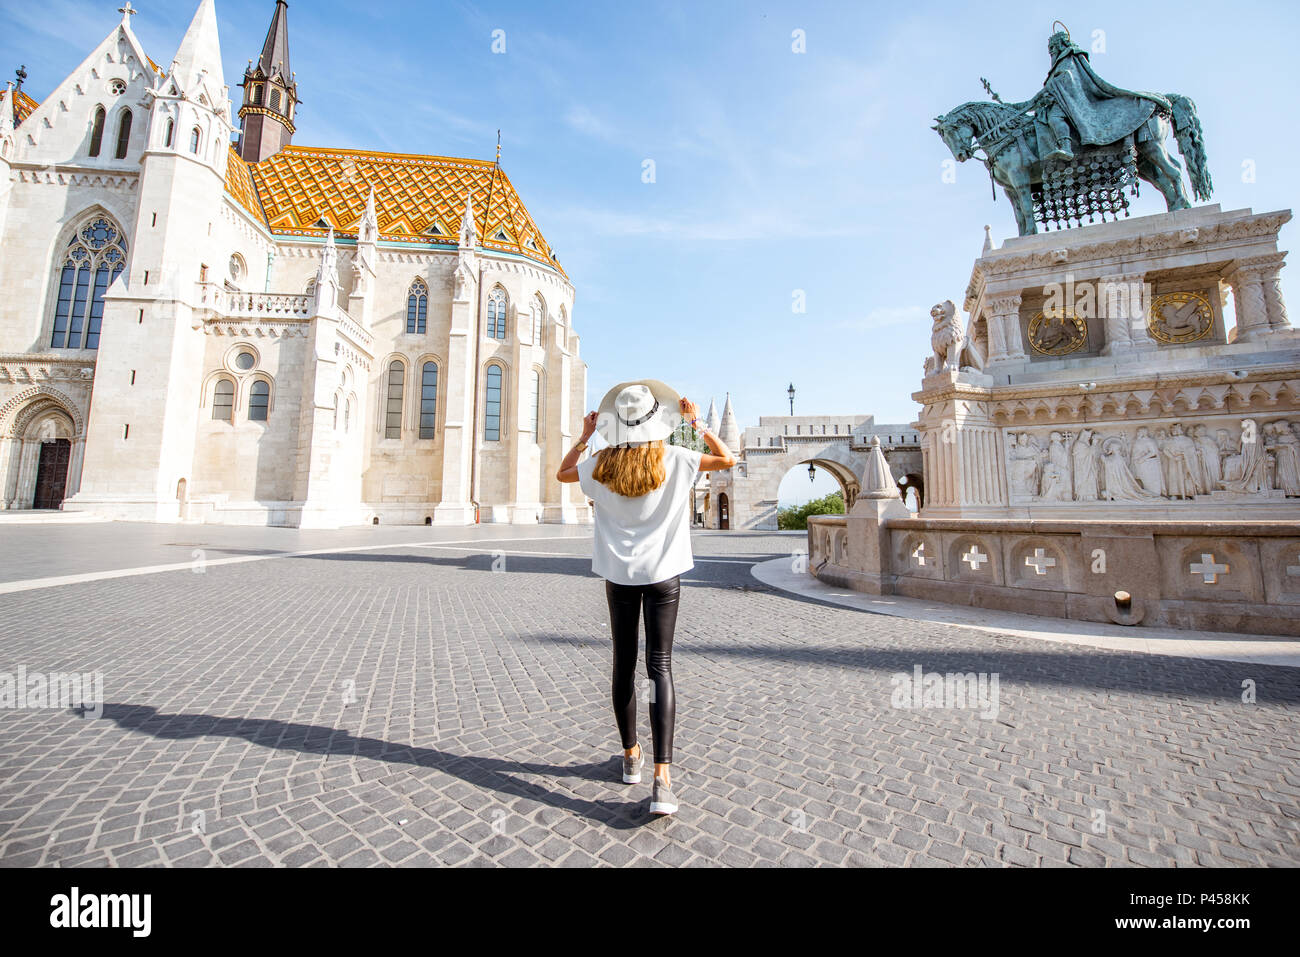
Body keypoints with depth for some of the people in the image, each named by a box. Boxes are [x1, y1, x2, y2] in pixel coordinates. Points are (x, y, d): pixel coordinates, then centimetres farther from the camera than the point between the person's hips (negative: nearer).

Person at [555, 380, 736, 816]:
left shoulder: (601, 465, -3)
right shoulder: (674, 460, -7)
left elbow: (562, 473, 17)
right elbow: (727, 459, 7)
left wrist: (584, 437, 19)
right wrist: (697, 422, 9)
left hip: (619, 575, 2)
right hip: (662, 573, -1)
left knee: (624, 665, 13)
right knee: (660, 668, 0)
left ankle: (630, 756, 29)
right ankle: (662, 777, -4)